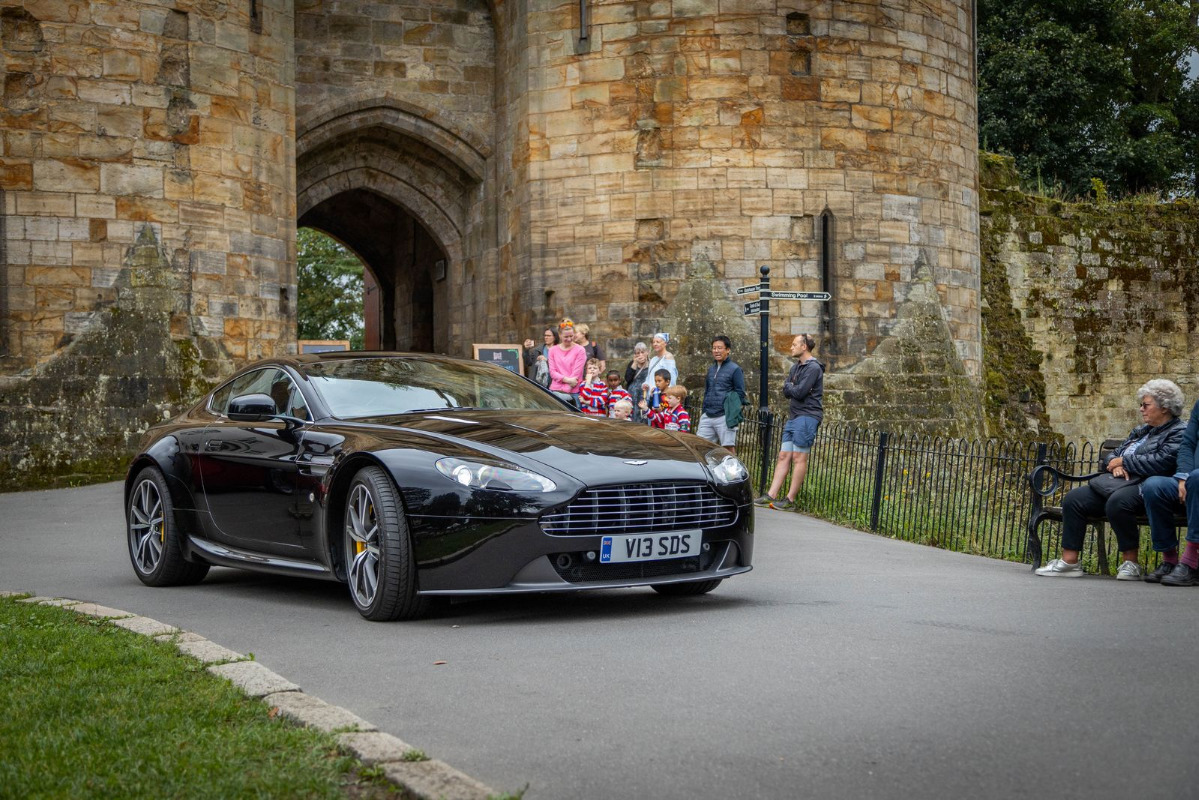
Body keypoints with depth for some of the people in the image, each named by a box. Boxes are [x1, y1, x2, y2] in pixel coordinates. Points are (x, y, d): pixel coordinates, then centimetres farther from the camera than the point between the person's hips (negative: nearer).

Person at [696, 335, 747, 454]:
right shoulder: (711, 369, 18)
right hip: (707, 416, 7)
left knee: (729, 448, -3)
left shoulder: (734, 369, -3)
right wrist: (704, 411, 17)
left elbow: (740, 393, -5)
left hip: (725, 416, -7)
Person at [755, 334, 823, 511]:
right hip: (793, 417, 9)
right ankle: (771, 495, 4)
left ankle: (791, 500, -4)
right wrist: (791, 388, -6)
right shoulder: (796, 367, 20)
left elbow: (800, 392, -19)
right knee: (783, 456, 5)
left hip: (806, 417, -9)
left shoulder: (813, 368, -10)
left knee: (799, 458, -6)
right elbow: (786, 392, 14)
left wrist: (788, 386, 0)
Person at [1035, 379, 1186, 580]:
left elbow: (1161, 462, -17)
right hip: (1117, 481, 9)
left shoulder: (1178, 433, 0)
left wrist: (1124, 462, -6)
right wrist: (1115, 464, 2)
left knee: (1117, 501, -39)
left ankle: (1131, 563, -26)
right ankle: (1070, 561, -13)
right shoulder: (1140, 431, 28)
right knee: (1073, 499, -11)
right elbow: (1113, 454, 29)